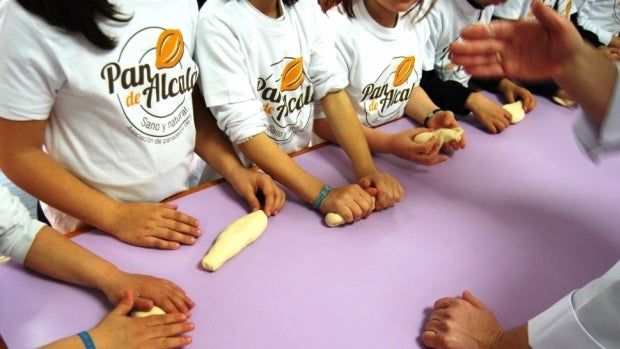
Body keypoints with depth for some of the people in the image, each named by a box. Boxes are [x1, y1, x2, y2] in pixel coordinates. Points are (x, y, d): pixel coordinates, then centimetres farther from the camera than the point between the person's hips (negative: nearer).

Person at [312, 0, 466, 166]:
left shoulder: (416, 20, -1)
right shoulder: (336, 29, -22)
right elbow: (323, 120, -20)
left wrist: (432, 116, -8)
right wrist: (389, 143, -30)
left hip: (396, 135, 5)